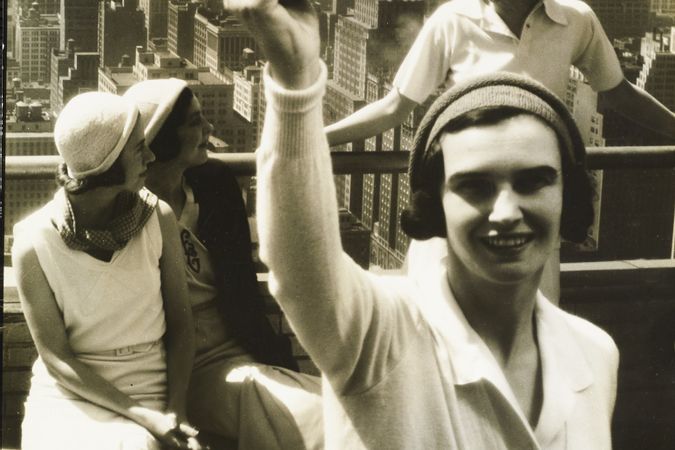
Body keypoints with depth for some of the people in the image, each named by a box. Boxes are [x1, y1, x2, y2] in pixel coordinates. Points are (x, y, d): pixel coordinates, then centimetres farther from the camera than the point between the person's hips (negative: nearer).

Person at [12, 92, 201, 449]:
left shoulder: (158, 218, -3)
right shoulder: (34, 243, -11)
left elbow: (180, 326, 2)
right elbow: (55, 356, -8)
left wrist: (174, 410, -13)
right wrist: (142, 416, -17)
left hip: (149, 389, 1)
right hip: (70, 393, -1)